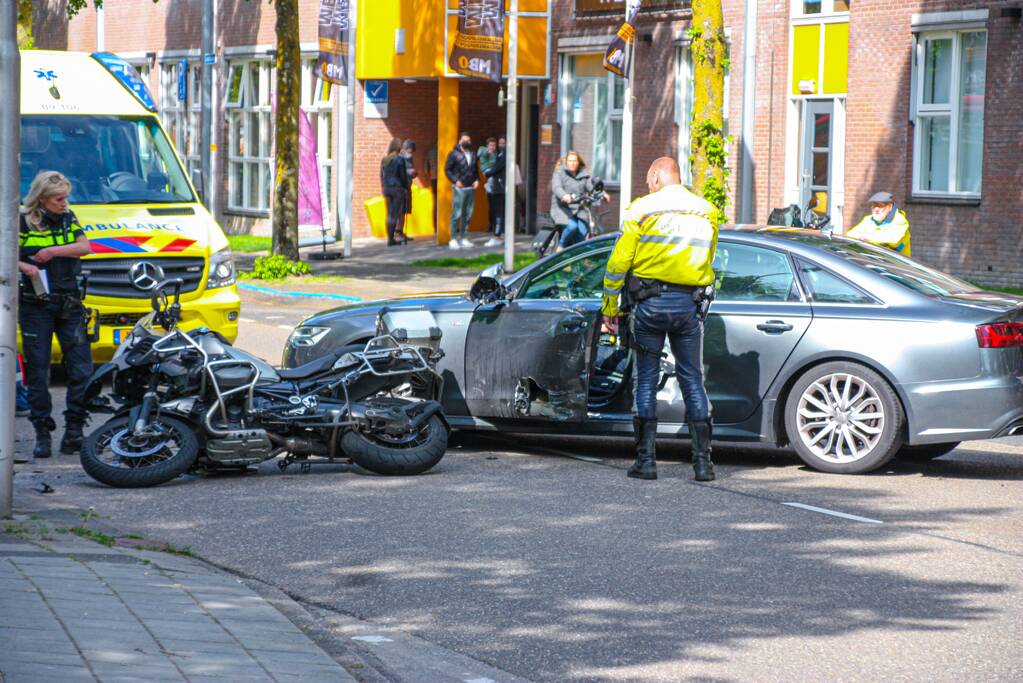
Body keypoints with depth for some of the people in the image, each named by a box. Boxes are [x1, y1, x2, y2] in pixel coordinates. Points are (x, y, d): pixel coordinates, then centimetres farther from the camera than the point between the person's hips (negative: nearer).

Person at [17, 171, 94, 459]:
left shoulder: (68, 219, 11)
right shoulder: (23, 223, -1)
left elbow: (84, 247, -1)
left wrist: (54, 251, -13)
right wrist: (24, 266, -24)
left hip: (70, 305, 3)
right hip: (36, 307, -3)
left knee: (81, 370, -4)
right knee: (38, 373, -1)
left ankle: (73, 430, 2)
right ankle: (42, 433, 6)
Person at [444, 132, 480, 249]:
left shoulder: (473, 154, 14)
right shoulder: (454, 154, -2)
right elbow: (447, 169, -2)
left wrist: (477, 180, 6)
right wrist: (455, 180, -13)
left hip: (470, 188, 6)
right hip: (460, 188, -6)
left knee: (468, 215, 7)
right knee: (457, 214, -8)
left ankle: (463, 238, 15)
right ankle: (453, 239, -5)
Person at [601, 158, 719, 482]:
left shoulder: (643, 209, -2)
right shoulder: (706, 212, 9)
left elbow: (619, 261, -3)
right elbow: (706, 260, 14)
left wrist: (609, 308, 3)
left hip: (650, 304, -2)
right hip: (689, 306, 2)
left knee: (647, 381, 5)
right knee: (693, 381, 8)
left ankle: (646, 459, 2)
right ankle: (702, 460, 3)